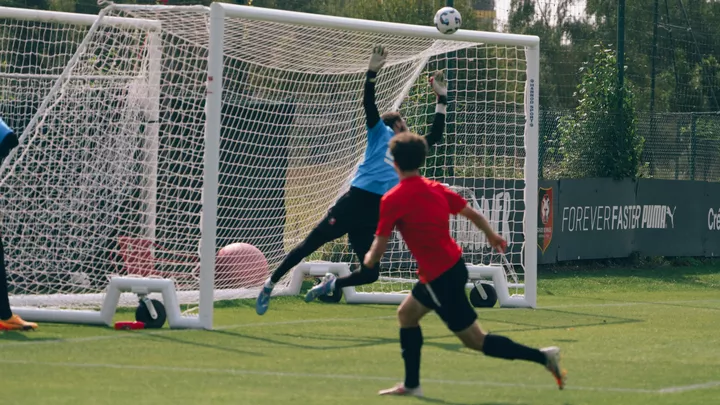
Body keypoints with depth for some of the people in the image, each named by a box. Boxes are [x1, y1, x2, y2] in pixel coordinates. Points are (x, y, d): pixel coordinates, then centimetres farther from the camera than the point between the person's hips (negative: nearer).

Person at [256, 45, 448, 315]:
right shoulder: (381, 133, 10)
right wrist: (372, 73, -15)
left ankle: (330, 285, 20)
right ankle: (270, 284, 8)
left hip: (373, 217, 5)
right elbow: (369, 104, -3)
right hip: (355, 202, -5)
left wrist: (442, 99, 22)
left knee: (371, 273, -3)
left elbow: (435, 135, 25)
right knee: (310, 244, -3)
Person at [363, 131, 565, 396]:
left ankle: (542, 357, -7)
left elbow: (377, 253, -13)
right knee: (406, 314, 23)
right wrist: (492, 236, 30)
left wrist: (370, 259, 12)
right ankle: (411, 385, 27)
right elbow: (473, 215, 10)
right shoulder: (436, 188, 5)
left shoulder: (392, 200, -15)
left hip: (439, 276, -9)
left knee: (474, 340, 0)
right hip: (453, 266, 9)